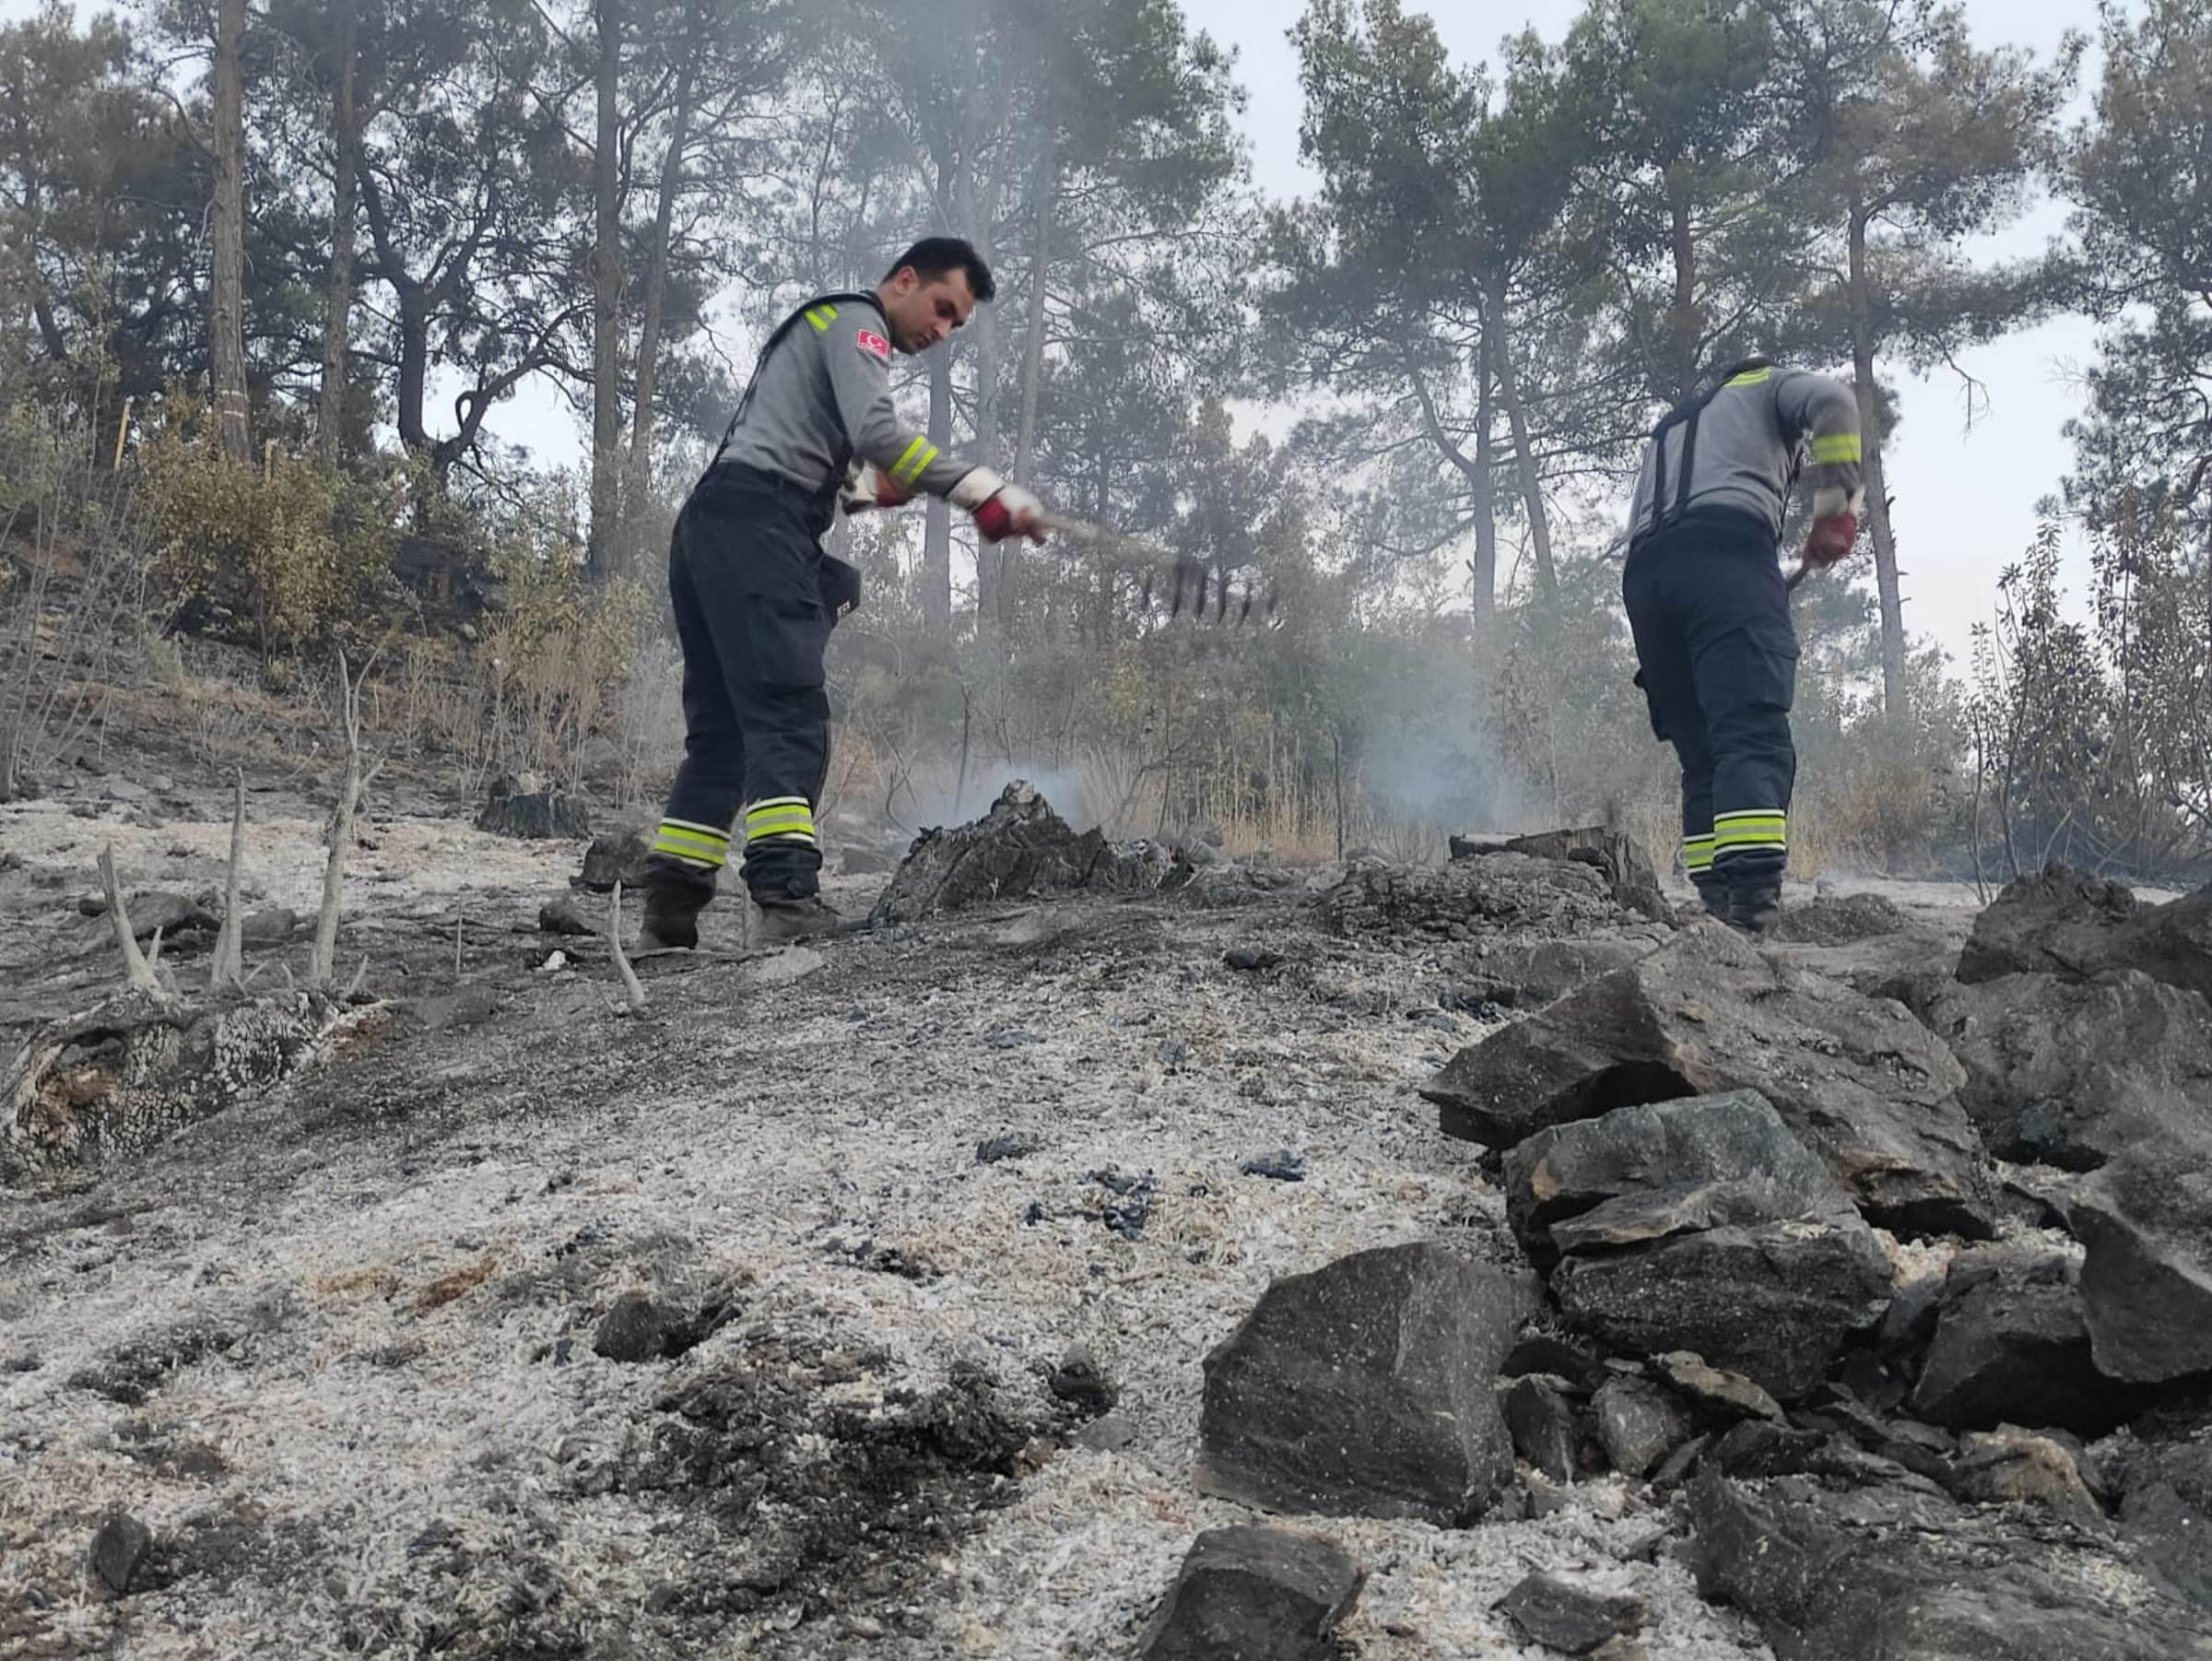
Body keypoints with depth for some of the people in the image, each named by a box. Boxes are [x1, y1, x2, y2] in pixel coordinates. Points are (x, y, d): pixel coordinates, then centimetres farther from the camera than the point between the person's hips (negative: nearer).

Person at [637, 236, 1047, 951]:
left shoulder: (823, 325, 33)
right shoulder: (856, 321, 2)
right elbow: (877, 432, -17)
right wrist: (984, 492, -22)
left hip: (706, 525, 10)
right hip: (757, 523, -10)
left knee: (722, 727, 7)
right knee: (788, 711, -20)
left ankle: (669, 916, 4)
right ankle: (786, 893, -33)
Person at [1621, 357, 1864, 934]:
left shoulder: (1667, 430, 42)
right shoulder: (1769, 385, 26)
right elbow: (1832, 400, 3)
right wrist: (1838, 506, 3)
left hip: (1642, 571, 6)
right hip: (1728, 549, -6)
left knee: (1702, 756, 9)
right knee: (1755, 735, -19)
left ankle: (1717, 905, -2)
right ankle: (1753, 892, -38)